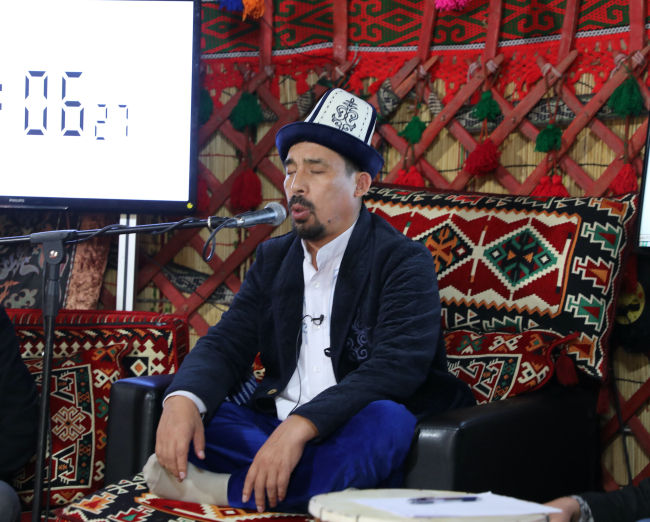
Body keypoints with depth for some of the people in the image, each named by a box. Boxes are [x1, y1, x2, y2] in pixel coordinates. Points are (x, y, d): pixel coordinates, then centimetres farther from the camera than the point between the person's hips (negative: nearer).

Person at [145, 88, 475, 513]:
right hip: (272, 428, 5)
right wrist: (184, 399, -20)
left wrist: (301, 426, -36)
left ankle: (225, 488, -28)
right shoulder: (274, 258, 15)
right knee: (183, 411, -17)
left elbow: (397, 366, -21)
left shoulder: (405, 262, -5)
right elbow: (225, 343, 6)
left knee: (384, 421, -38)